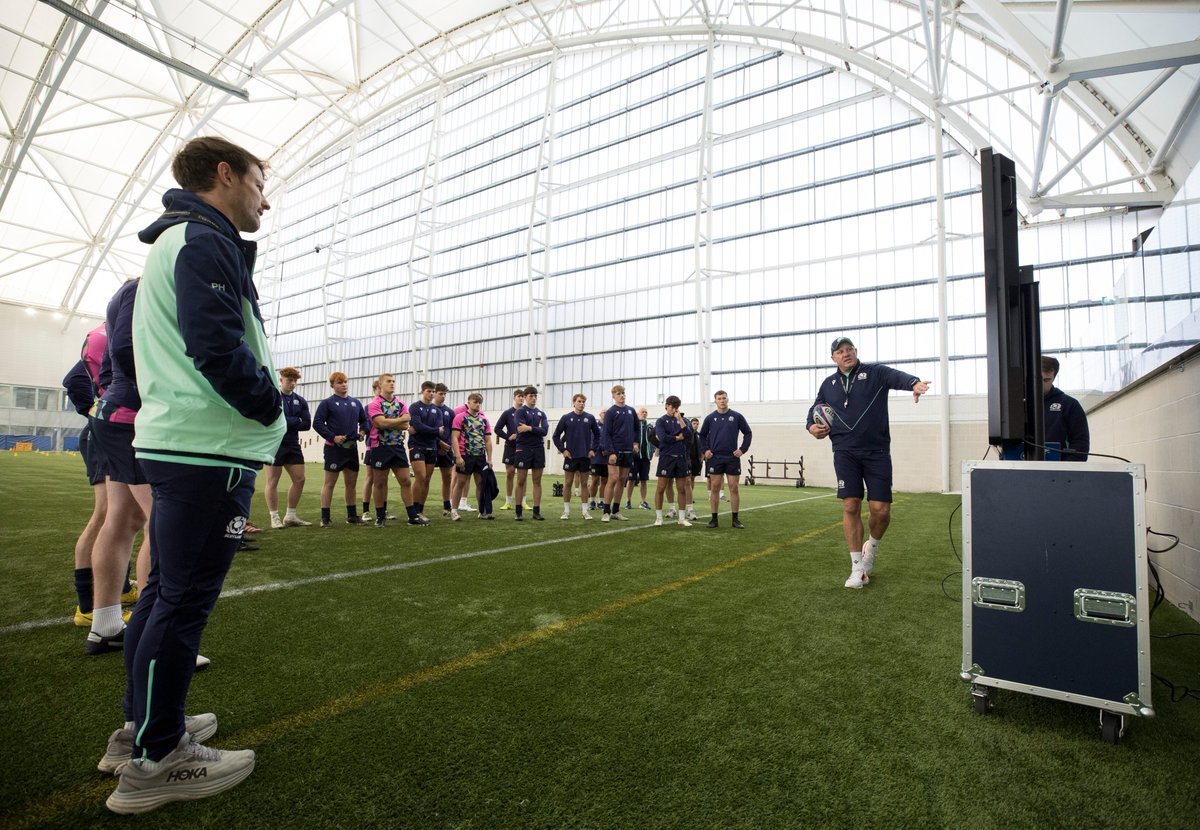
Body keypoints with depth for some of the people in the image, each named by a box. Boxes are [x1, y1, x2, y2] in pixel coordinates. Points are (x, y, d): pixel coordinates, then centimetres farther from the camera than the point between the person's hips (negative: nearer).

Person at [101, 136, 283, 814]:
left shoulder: (179, 241, 23)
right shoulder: (205, 242, -10)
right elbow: (218, 349, -21)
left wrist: (261, 396, 14)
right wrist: (272, 405, -8)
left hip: (181, 444, 11)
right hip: (212, 449, -11)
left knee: (166, 589, 17)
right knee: (185, 598, -3)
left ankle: (143, 726, 31)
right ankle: (155, 762, 10)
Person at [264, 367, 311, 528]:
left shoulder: (300, 401, 10)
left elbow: (307, 424, 1)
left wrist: (286, 422, -10)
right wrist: (296, 421, -12)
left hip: (293, 445, 6)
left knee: (299, 480, 5)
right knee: (273, 481, 3)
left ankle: (290, 516, 17)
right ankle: (275, 517, 13)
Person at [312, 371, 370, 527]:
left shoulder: (356, 402, 12)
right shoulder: (327, 403, -2)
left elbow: (365, 420, 20)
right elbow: (317, 423, -8)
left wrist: (363, 431, 0)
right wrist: (333, 437, -16)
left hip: (352, 448, 5)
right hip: (334, 448, -5)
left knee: (351, 483, 11)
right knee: (329, 483, 0)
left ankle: (352, 515, 22)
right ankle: (325, 518, 6)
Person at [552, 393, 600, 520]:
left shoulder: (590, 418, 2)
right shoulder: (566, 418, -1)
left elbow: (597, 435, 11)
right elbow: (556, 436, 4)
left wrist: (593, 449, 3)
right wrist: (563, 450, -3)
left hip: (586, 456, 1)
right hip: (570, 456, -1)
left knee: (584, 483, 7)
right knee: (568, 483, 5)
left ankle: (584, 510, 14)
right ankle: (566, 511, 14)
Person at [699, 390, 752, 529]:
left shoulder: (737, 416, 1)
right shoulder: (710, 418, 4)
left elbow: (748, 433, 6)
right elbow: (702, 436, 14)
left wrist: (742, 449, -3)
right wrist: (705, 450, 2)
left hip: (732, 457, 0)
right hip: (715, 458, 1)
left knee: (734, 488, 1)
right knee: (714, 488, 2)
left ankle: (735, 519, 10)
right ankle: (714, 519, 10)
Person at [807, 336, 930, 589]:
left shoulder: (875, 372, 2)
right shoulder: (828, 384, 13)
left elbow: (897, 376, -19)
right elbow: (814, 411, 22)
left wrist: (914, 383, -43)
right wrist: (812, 426, -2)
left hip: (877, 452, -2)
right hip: (845, 454, 2)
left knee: (881, 509, -5)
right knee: (850, 507, -4)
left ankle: (871, 546, 29)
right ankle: (858, 568, 7)